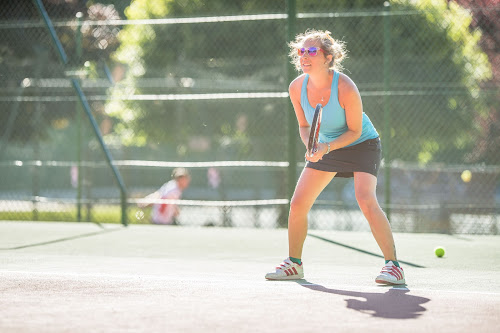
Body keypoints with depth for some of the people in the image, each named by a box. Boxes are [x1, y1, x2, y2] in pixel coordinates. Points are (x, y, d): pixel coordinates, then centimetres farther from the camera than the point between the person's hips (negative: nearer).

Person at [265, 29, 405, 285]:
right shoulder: (297, 87, -15)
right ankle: (293, 264, 20)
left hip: (362, 145, -5)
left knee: (366, 200, -27)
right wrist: (310, 146, -20)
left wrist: (327, 147, -33)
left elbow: (355, 131, -20)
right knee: (298, 204, 0)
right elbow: (304, 126, 0)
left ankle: (393, 265, -20)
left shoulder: (345, 88, -30)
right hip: (324, 147, 6)